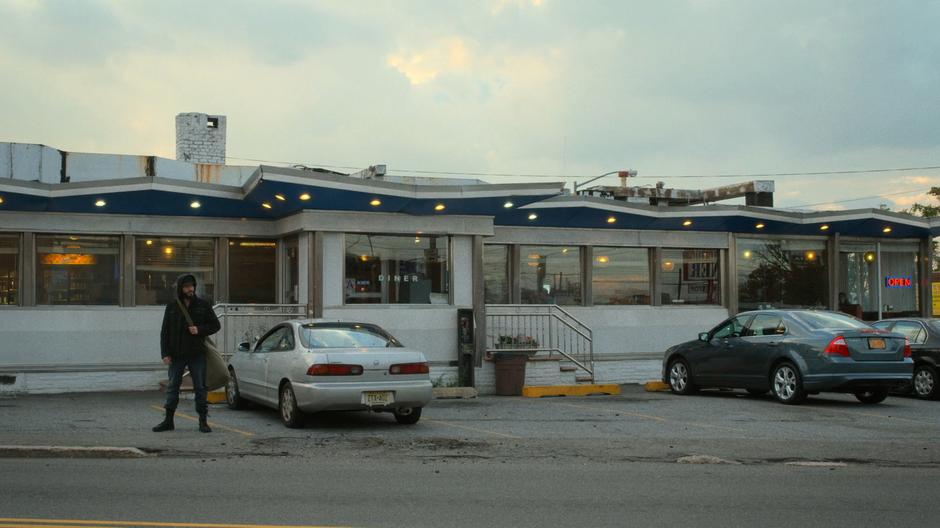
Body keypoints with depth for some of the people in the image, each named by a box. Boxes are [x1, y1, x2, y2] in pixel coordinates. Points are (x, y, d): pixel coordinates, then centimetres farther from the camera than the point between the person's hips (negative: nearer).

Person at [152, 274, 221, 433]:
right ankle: (168, 420, 14)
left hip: (197, 354, -1)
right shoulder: (172, 306, 3)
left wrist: (200, 330, -13)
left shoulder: (203, 305, 2)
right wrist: (165, 354, -5)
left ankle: (203, 421, 6)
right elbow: (165, 331, 3)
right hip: (176, 355, 1)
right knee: (172, 387, 5)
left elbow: (215, 325, 6)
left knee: (200, 387, 1)